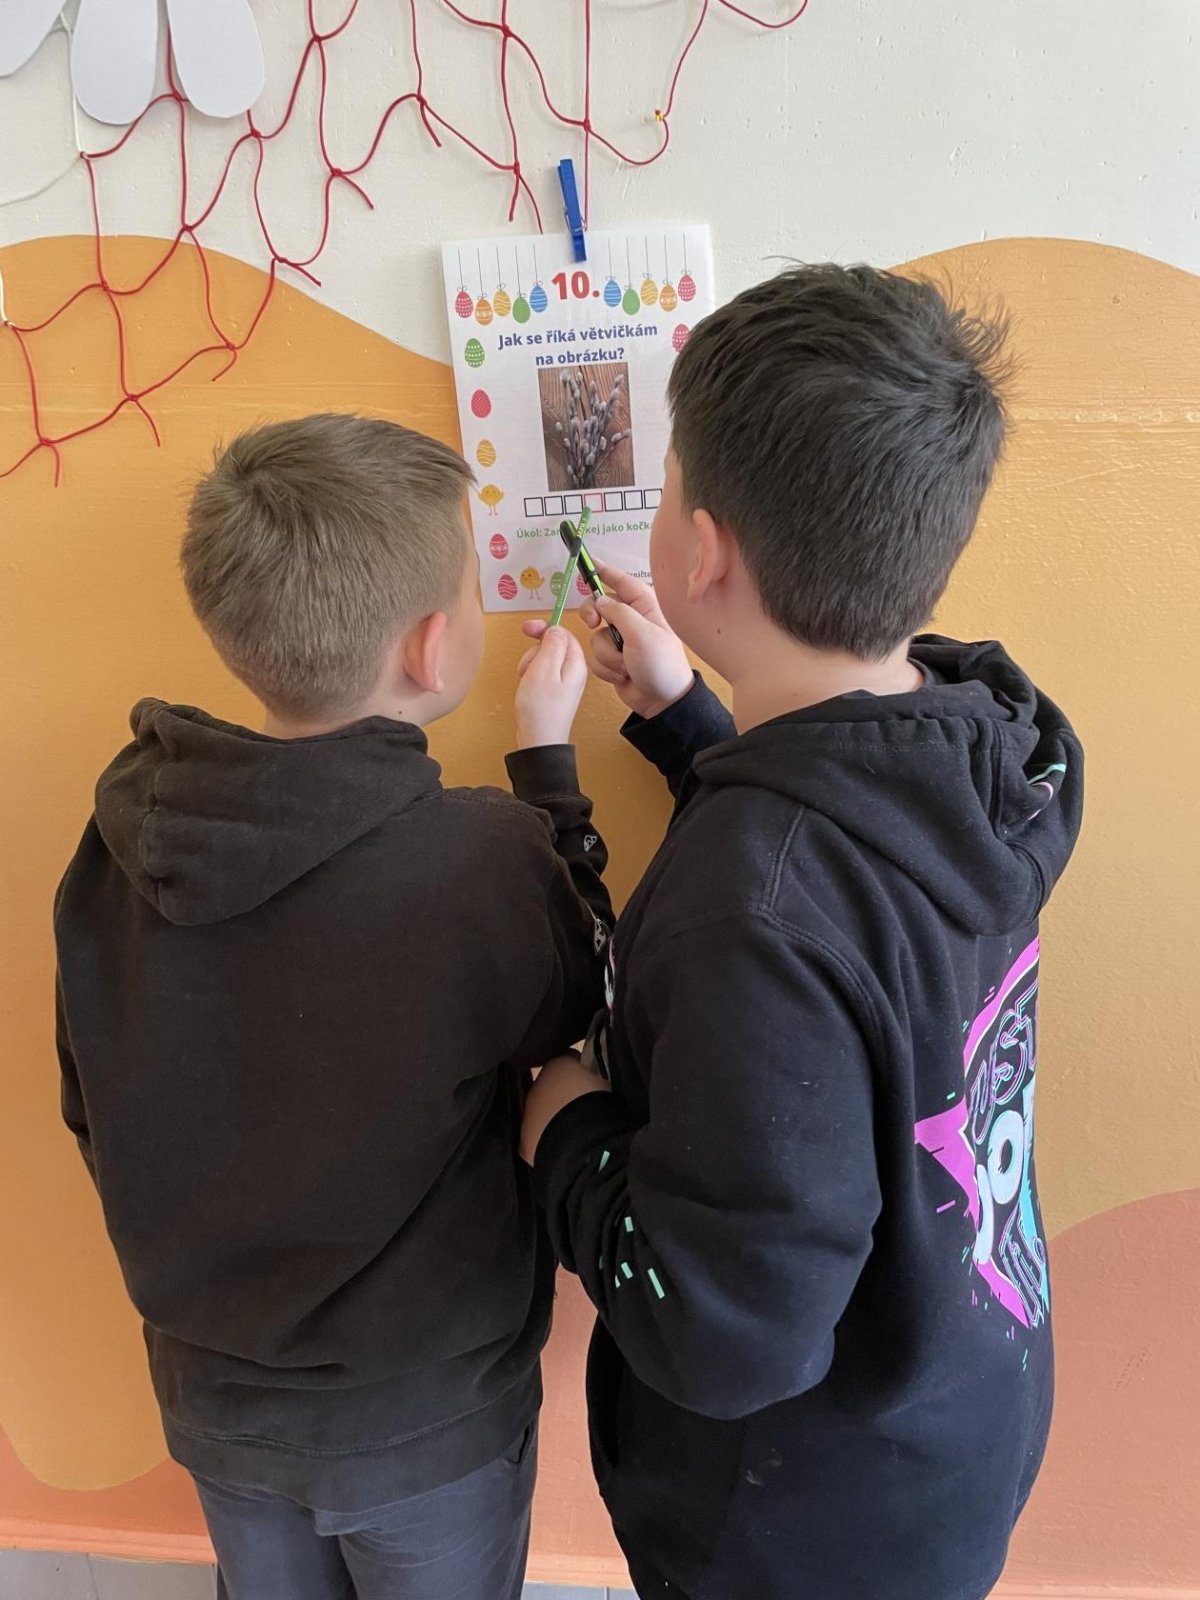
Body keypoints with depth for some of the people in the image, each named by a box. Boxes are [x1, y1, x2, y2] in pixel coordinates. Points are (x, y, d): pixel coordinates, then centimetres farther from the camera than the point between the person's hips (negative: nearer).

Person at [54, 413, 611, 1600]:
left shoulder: (117, 842, -16)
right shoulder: (482, 861, -33)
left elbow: (94, 1114, -3)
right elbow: (587, 1002, -12)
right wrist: (547, 761, -5)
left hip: (211, 1399, 4)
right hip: (424, 1422, -3)